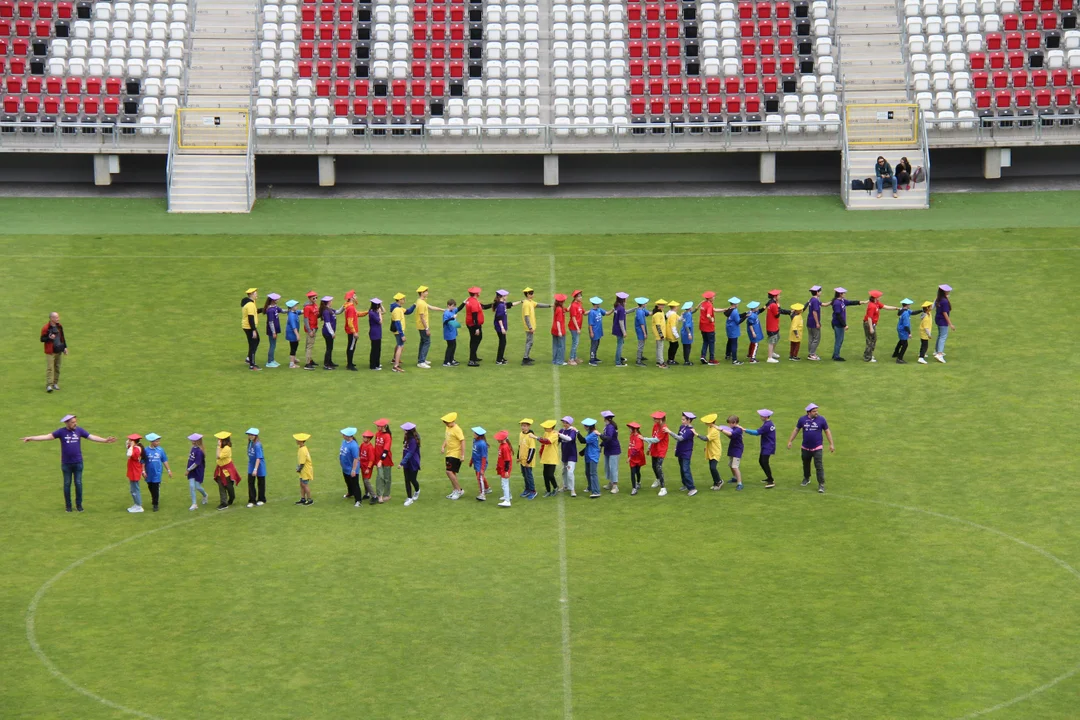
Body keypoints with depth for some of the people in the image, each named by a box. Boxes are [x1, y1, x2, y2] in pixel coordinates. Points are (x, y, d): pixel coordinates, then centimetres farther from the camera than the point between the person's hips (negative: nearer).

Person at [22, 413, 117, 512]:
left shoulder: (79, 430, 0)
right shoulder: (61, 432, -6)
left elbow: (92, 437, 1)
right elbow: (47, 436, -9)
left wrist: (105, 440, -6)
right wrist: (31, 438, -16)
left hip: (78, 463, 1)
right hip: (66, 463, -1)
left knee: (78, 483, 4)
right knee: (67, 484, 7)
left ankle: (79, 504, 15)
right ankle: (68, 505, 17)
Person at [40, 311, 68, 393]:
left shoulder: (59, 327, 8)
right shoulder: (46, 328, -12)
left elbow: (62, 337, 18)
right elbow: (42, 339, -9)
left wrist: (65, 347, 15)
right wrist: (49, 338, -26)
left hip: (59, 351, 6)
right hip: (50, 352, -6)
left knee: (57, 368, 10)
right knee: (50, 368, -10)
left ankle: (55, 383, 21)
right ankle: (49, 385, -13)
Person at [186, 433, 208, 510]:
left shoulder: (199, 451, -23)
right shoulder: (193, 448, 2)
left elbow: (197, 463, -23)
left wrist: (189, 469, -16)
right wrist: (189, 470, 7)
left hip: (198, 472, -7)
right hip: (192, 471, 7)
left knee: (198, 487, 4)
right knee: (191, 486, 0)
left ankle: (205, 496, 37)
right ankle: (194, 504, 5)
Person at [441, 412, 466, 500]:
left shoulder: (457, 429, -18)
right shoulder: (448, 428, 9)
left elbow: (462, 441, -20)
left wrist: (463, 455, -22)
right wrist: (443, 447, 2)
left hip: (455, 454, -9)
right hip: (449, 453, 9)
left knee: (449, 472, -14)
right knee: (452, 473, 13)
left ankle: (459, 490, -4)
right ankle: (455, 491, 23)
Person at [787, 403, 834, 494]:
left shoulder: (821, 419, -7)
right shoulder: (802, 419, -3)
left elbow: (827, 431, 1)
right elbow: (796, 430, 9)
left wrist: (831, 444, -1)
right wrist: (790, 441, 7)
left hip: (817, 448, -3)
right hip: (806, 448, 3)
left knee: (819, 466, -11)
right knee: (806, 464, 19)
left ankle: (821, 485, -8)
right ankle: (806, 479, 42)